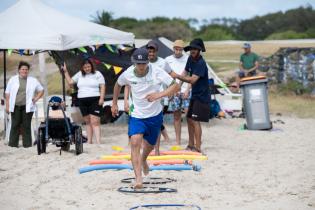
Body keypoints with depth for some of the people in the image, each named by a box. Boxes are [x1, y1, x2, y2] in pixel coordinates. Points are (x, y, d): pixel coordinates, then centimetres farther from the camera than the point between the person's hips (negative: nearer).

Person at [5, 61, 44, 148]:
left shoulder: (33, 80, 9)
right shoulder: (13, 80, 9)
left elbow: (41, 90, 18)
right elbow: (7, 93, 8)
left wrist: (36, 98, 3)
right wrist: (7, 105, 1)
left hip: (27, 107, 0)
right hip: (15, 106, 0)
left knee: (26, 126, -1)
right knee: (15, 125, -1)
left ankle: (27, 144, 3)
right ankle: (13, 144, 3)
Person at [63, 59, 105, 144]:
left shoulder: (97, 74, 1)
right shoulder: (79, 75, 14)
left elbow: (102, 87, -2)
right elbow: (70, 82, 19)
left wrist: (101, 98, -12)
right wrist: (65, 71, 14)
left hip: (94, 100, -5)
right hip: (82, 101, 5)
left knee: (95, 122, -14)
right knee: (87, 122, 9)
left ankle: (98, 142, -20)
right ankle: (89, 141, 14)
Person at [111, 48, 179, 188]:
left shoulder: (156, 72, -19)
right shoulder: (128, 74, -12)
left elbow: (176, 86, -22)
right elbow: (118, 84, 11)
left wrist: (159, 94, -37)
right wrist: (114, 104, 14)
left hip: (155, 115, 1)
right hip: (137, 115, 0)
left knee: (150, 145, 19)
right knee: (135, 142, -24)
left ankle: (143, 160, 56)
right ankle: (138, 178, -27)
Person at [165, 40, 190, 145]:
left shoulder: (188, 59, 2)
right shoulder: (168, 60, 8)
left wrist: (187, 90, -9)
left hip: (185, 91, -2)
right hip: (173, 92, 2)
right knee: (177, 116, 7)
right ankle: (178, 141, 11)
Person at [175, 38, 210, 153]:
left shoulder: (201, 63, -21)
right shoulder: (190, 58, 6)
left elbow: (192, 80, -28)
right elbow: (185, 73, 13)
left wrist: (177, 76, -28)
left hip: (202, 96, -9)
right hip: (194, 95, 9)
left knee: (195, 121, -13)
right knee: (189, 119, 13)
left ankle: (198, 147, -12)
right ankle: (191, 145, 22)